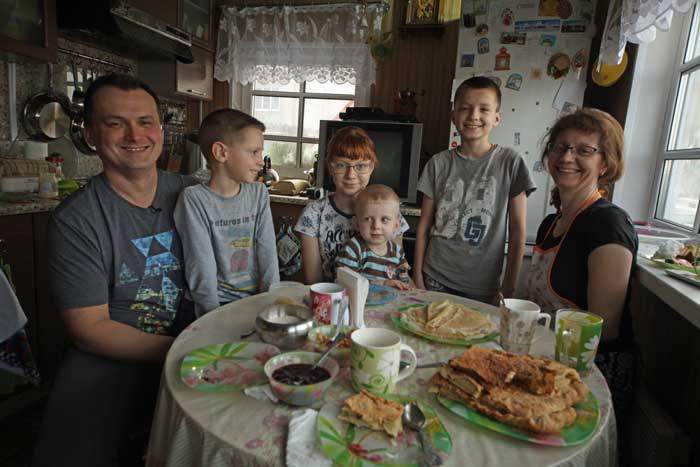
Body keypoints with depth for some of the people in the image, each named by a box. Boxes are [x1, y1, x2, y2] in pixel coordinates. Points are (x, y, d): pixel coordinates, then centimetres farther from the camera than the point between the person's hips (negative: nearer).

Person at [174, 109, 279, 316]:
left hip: (258, 300, 4)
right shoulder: (194, 200, -8)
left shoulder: (259, 194, 6)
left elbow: (268, 255, 1)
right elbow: (202, 273, -11)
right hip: (218, 307, -4)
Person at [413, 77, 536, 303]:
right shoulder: (439, 163, -1)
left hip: (483, 288, -1)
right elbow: (424, 225, 2)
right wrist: (417, 276, 0)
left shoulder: (510, 162, -5)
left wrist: (508, 288, -5)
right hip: (435, 280, 1)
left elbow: (517, 230, -4)